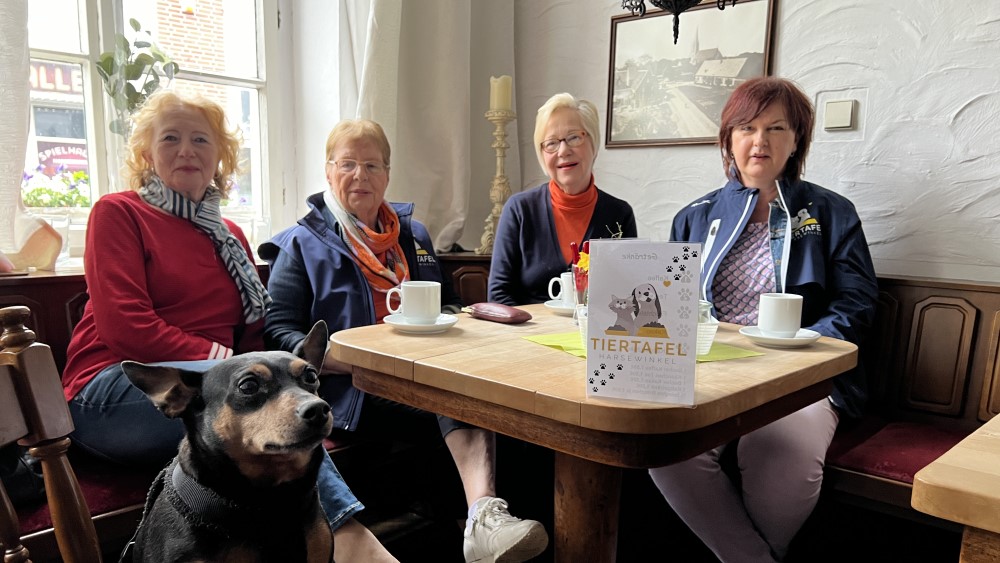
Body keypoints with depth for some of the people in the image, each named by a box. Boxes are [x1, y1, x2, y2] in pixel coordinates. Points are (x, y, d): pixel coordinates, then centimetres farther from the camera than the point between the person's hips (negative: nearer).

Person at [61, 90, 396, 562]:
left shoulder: (230, 237, 21)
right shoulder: (117, 213, 4)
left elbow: (254, 337, 18)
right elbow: (124, 325, -9)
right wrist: (215, 358, -16)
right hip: (114, 391, -4)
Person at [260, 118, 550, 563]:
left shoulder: (413, 235, 26)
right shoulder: (302, 244, 10)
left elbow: (448, 304, 32)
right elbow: (278, 333, -1)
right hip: (355, 394, -4)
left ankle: (483, 515, -47)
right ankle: (482, 517, -36)